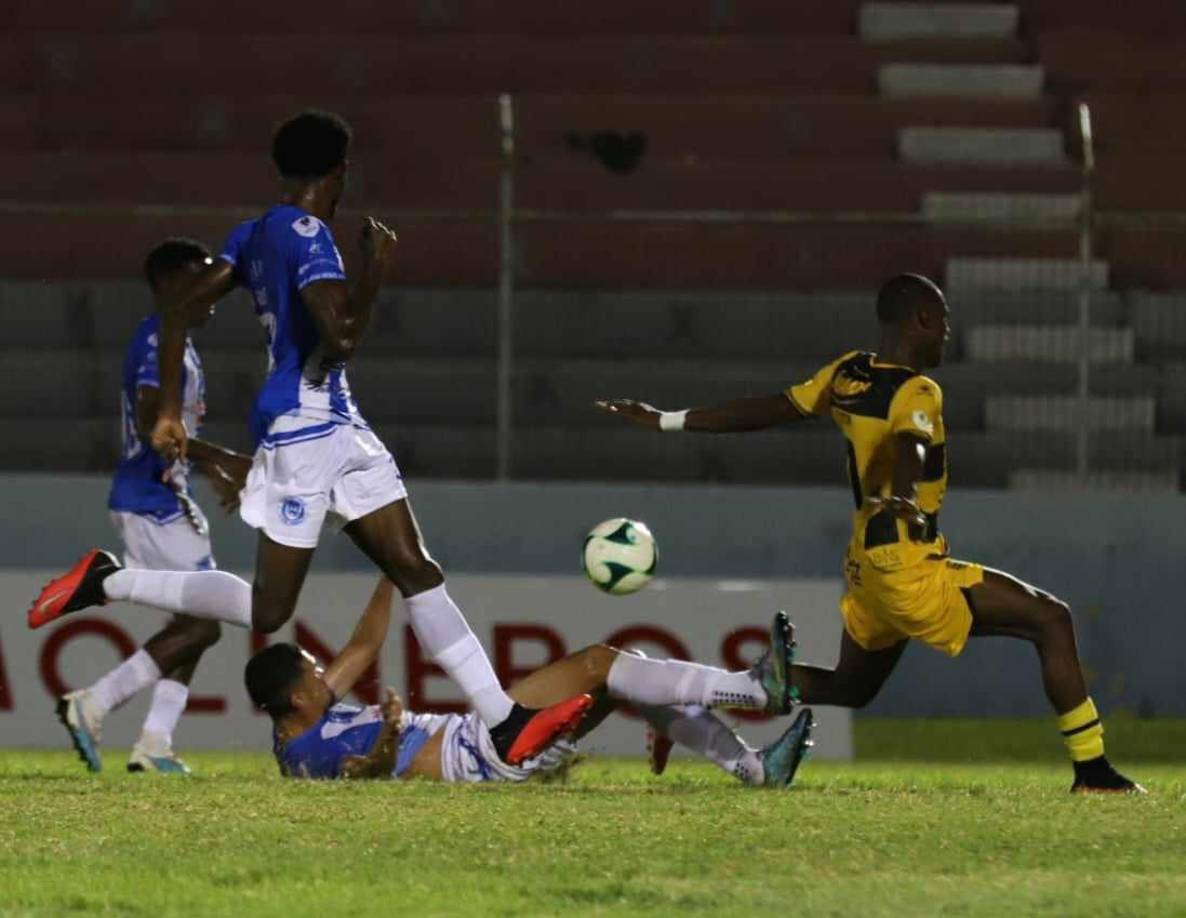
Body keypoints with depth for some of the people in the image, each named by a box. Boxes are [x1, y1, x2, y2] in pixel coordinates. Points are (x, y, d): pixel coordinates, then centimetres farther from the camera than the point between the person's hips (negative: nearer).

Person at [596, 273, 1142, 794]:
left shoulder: (847, 375, 10)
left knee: (850, 687, 26)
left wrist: (666, 422, 23)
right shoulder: (917, 393, -14)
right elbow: (908, 445, -35)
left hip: (868, 566, 9)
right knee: (1051, 621, -6)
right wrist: (903, 496, -56)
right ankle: (1091, 770, -9)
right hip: (910, 571, -9)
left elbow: (765, 411, 15)